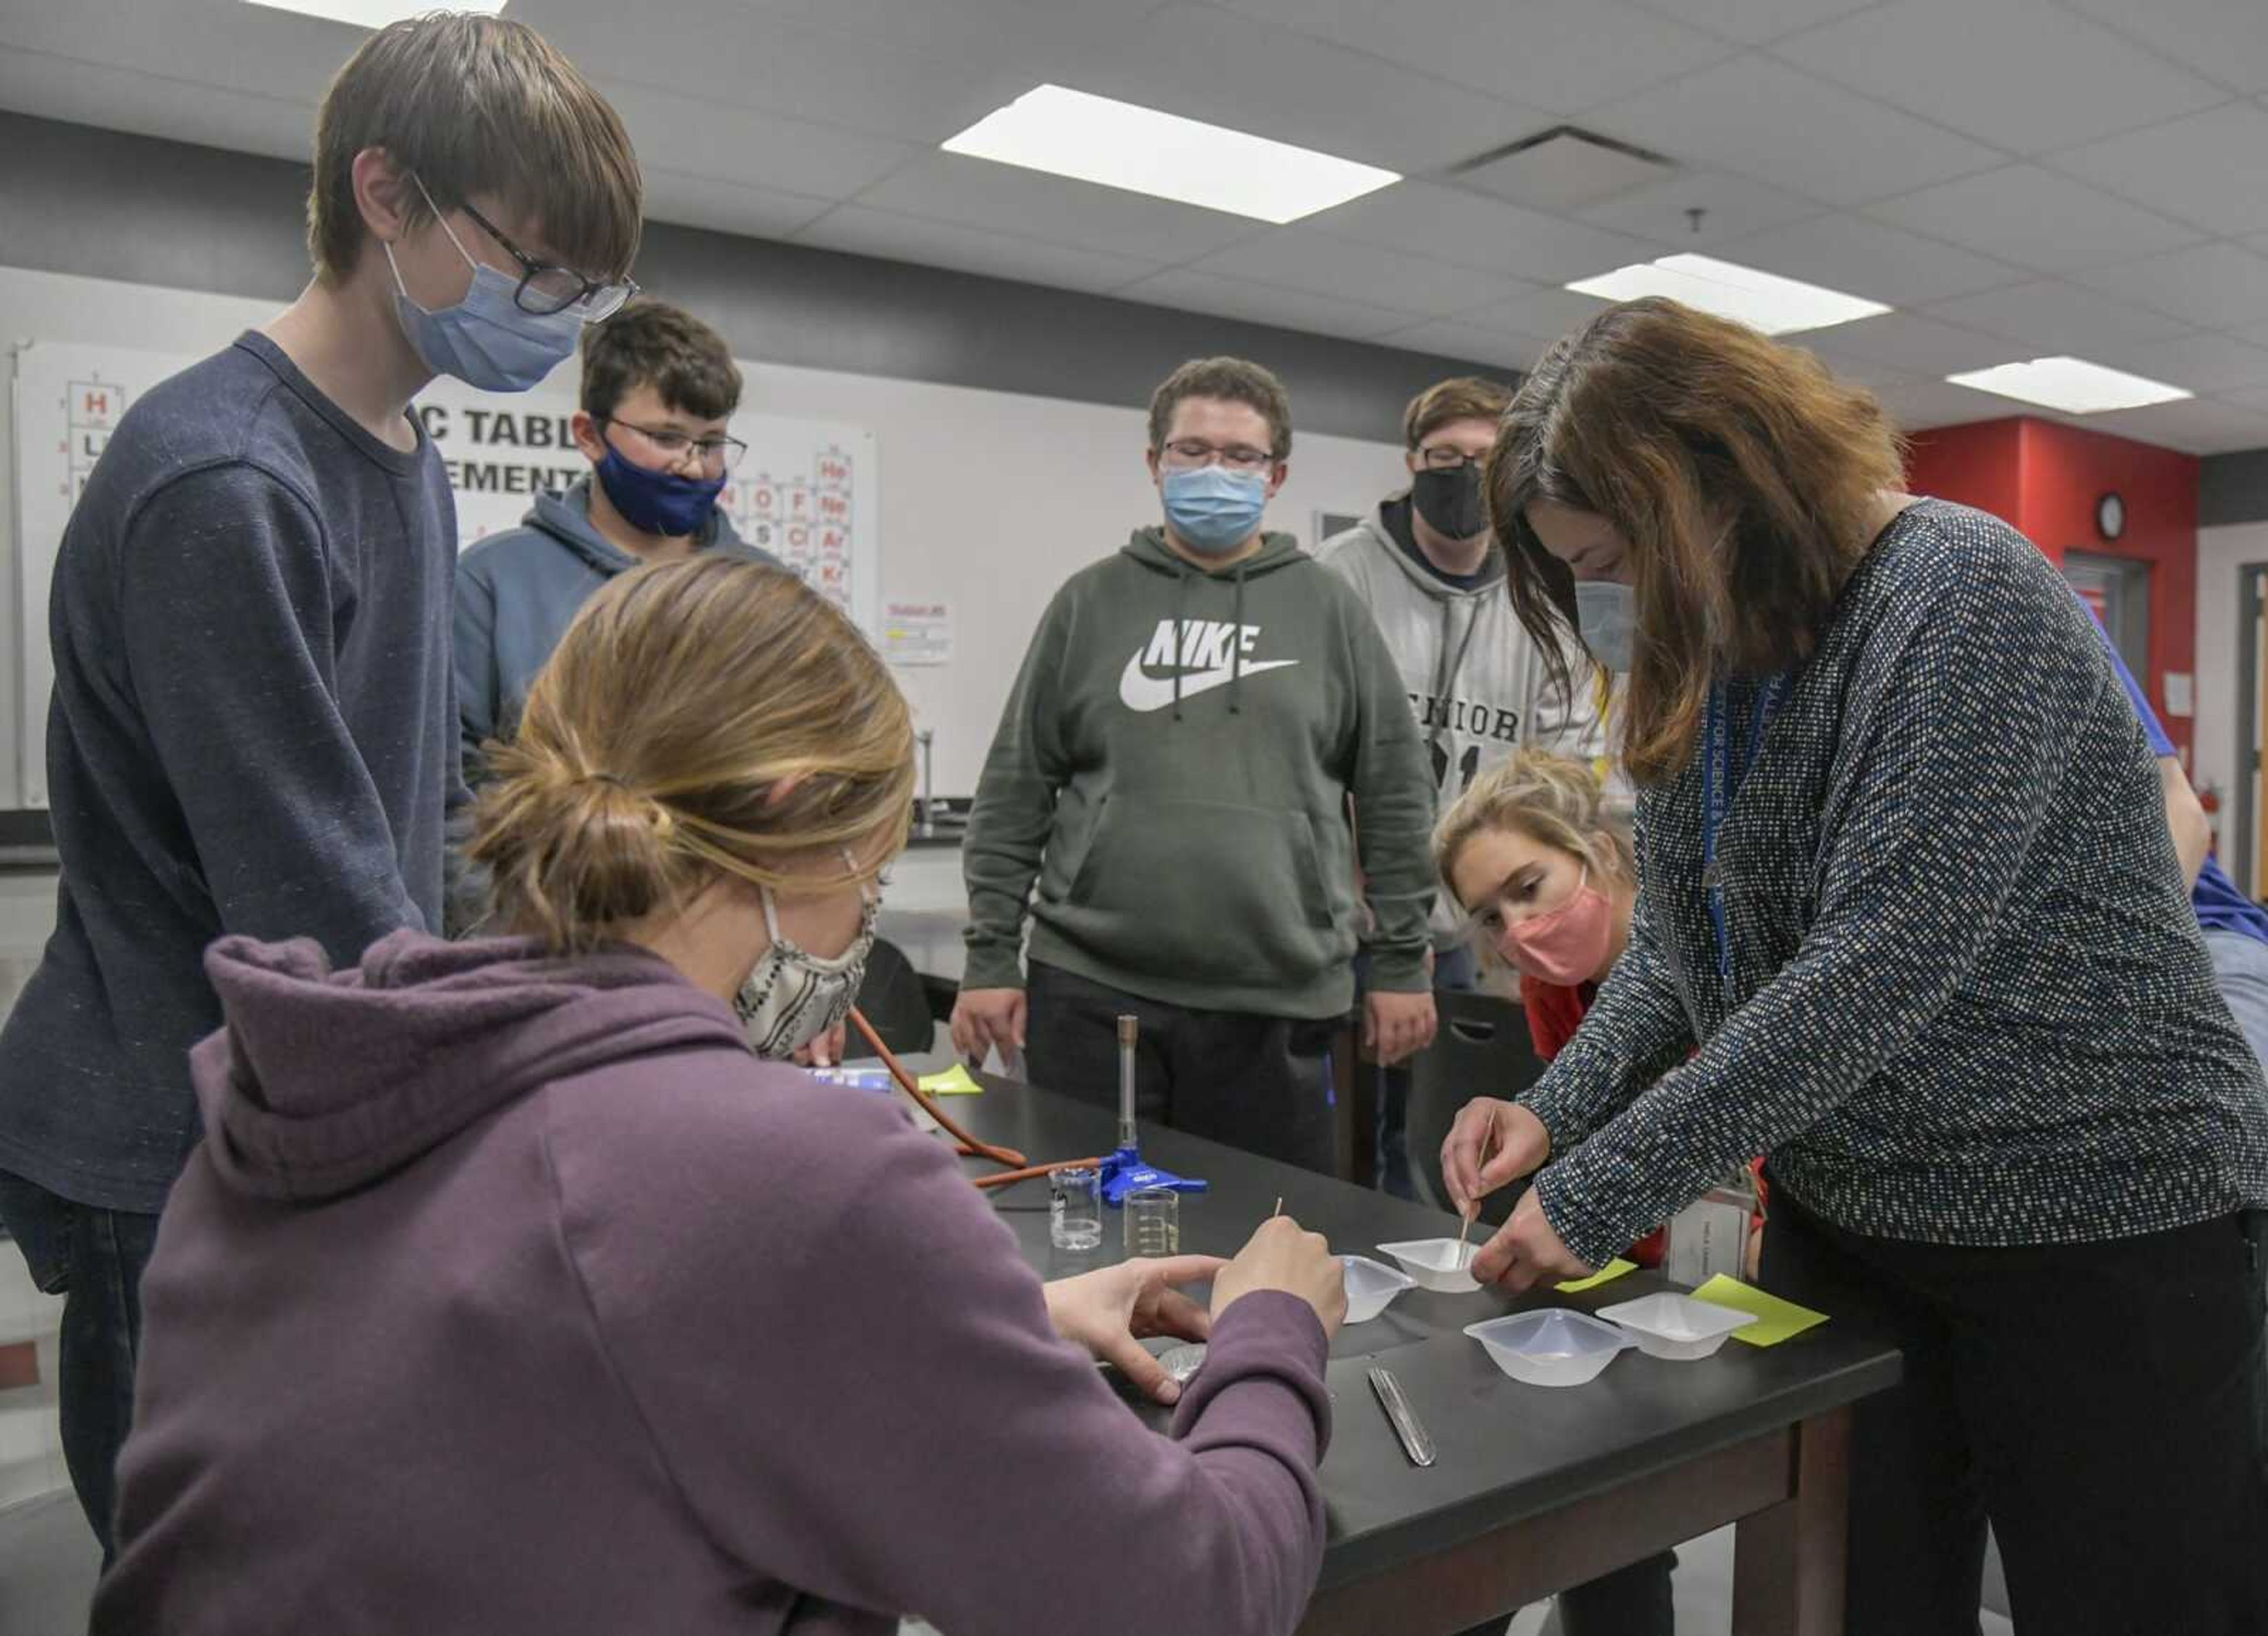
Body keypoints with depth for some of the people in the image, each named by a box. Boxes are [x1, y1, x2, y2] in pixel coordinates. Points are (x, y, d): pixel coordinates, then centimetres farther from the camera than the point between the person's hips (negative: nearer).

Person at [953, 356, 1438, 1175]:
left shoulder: (1329, 610, 7)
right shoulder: (1092, 601, 7)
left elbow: (1394, 796, 7)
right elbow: (1016, 792, 6)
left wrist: (1401, 962, 4)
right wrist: (991, 958, 1)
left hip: (1275, 1002, 0)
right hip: (1092, 991, 1)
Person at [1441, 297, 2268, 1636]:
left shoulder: (1962, 597, -20)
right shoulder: (1710, 660, 5)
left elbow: (1880, 969, -28)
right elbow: (1676, 947, 10)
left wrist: (1598, 1197, -25)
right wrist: (1556, 1111, -7)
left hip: (2098, 1223, -7)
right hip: (1842, 1219, 7)